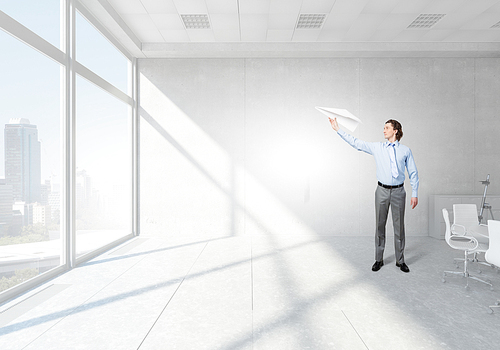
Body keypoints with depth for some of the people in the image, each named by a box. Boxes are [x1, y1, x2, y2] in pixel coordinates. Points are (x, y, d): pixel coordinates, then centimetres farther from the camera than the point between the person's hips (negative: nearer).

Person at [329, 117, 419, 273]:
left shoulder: (405, 150, 4)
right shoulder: (377, 147, 4)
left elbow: (413, 173, 6)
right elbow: (356, 143, 1)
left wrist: (415, 194, 1)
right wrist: (338, 129, -4)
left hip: (398, 192, 0)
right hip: (382, 191, 0)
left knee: (399, 227, 7)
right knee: (380, 226, 7)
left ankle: (400, 261, 24)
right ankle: (379, 259, 21)